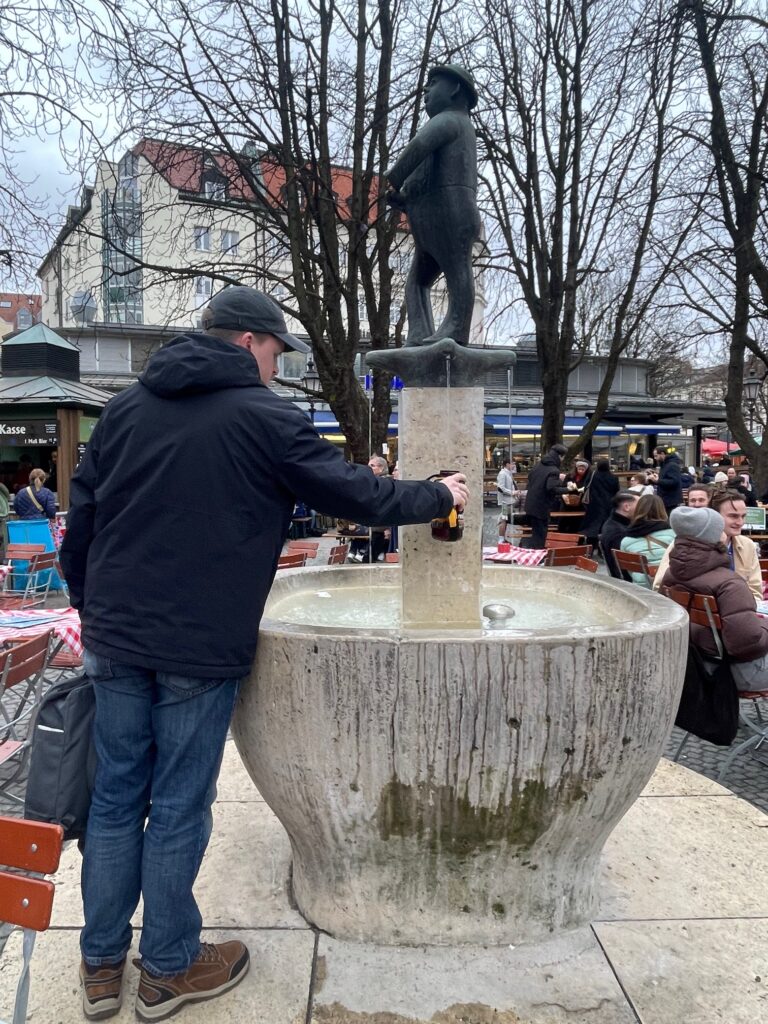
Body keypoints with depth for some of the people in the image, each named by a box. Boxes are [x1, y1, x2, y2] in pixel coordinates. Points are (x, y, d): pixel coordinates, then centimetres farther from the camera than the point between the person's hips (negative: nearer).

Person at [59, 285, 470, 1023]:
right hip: (201, 648, -5)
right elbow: (355, 495, -6)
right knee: (179, 806, 8)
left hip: (115, 639, 6)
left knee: (116, 797, 16)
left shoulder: (127, 406, 9)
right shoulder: (262, 417, -8)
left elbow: (82, 513, 10)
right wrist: (439, 497, 10)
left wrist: (90, 609, 19)